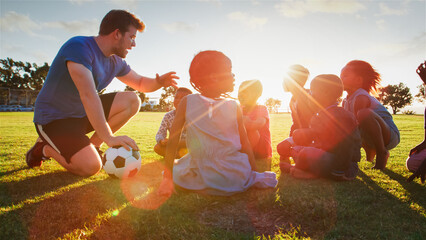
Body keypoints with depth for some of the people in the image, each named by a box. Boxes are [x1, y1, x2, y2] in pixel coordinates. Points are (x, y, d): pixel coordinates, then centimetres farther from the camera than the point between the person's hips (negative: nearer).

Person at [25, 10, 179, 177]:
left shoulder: (115, 62, 2)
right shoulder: (79, 47, -24)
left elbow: (141, 83, 14)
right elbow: (88, 95, -35)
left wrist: (158, 82, -11)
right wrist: (109, 138, -40)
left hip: (82, 113, 8)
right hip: (53, 118, -8)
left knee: (132, 101, -6)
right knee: (92, 166, -25)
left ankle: (92, 145, -2)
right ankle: (45, 148, 3)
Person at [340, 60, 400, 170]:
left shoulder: (361, 98, -20)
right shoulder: (346, 101, 5)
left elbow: (357, 125, -24)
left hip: (389, 135, -9)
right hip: (371, 139, 9)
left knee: (364, 113, -34)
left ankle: (382, 153, -16)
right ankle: (370, 151, 19)